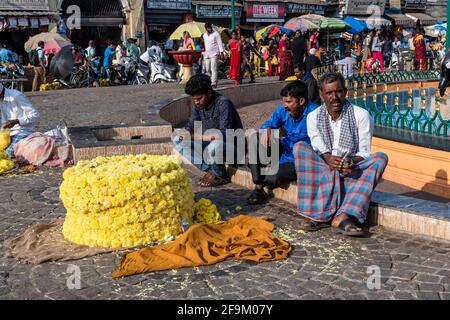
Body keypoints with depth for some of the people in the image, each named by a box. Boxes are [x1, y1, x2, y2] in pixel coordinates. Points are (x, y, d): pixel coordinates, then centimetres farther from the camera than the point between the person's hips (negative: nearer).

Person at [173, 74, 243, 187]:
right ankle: (209, 170, -6)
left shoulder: (223, 103, -24)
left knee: (214, 146, -41)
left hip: (233, 146, -7)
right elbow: (191, 126, 7)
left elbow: (224, 135, -32)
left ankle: (221, 176, -9)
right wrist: (187, 133, -18)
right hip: (210, 144, 8)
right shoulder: (198, 104, -2)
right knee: (178, 140, -5)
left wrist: (197, 136, -29)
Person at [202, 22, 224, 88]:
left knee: (213, 68, -15)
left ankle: (214, 83, -17)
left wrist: (221, 52, -16)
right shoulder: (204, 35, 16)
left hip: (214, 54, -6)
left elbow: (220, 43, -6)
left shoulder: (216, 34, -2)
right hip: (207, 55, 6)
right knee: (208, 69, 5)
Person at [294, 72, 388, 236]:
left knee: (380, 158, -28)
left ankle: (343, 216, -43)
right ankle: (318, 215, -35)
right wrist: (329, 159, -30)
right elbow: (319, 148, -7)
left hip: (352, 172, 0)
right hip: (323, 168, 0)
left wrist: (352, 161, -29)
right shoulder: (313, 117, 2)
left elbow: (364, 152, -6)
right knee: (300, 148, -25)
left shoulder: (361, 115, -4)